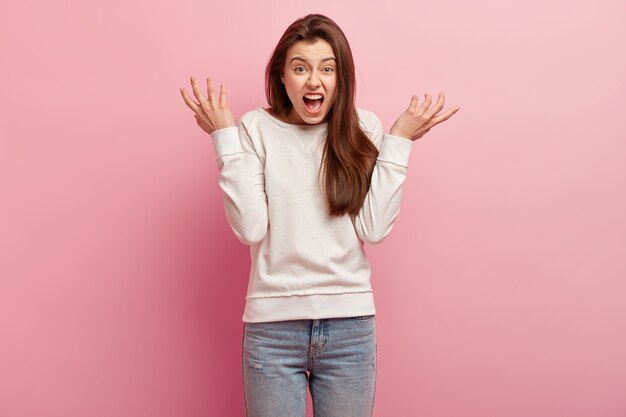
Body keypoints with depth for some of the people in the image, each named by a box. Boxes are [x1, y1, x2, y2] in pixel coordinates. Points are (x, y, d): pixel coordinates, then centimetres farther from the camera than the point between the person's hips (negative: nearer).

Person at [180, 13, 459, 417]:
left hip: (350, 323, 1)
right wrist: (225, 138, -12)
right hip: (273, 324, -1)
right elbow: (250, 228, -11)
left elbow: (374, 229, -7)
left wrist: (398, 141, -7)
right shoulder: (256, 128, -3)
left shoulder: (365, 128, 1)